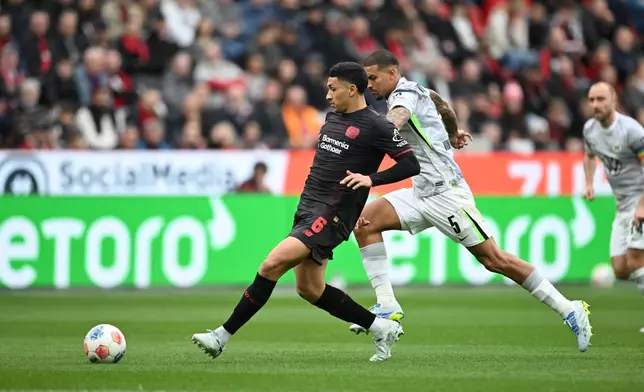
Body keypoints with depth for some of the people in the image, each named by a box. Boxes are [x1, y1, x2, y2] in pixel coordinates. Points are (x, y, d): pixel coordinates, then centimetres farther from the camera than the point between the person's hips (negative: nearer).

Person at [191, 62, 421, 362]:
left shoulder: (375, 126, -8)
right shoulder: (332, 117, 16)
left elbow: (411, 164, -12)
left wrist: (371, 179, -22)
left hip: (331, 215, -10)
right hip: (307, 208, 10)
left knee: (271, 265, -19)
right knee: (309, 289, 9)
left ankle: (223, 336, -14)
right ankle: (381, 328, 20)